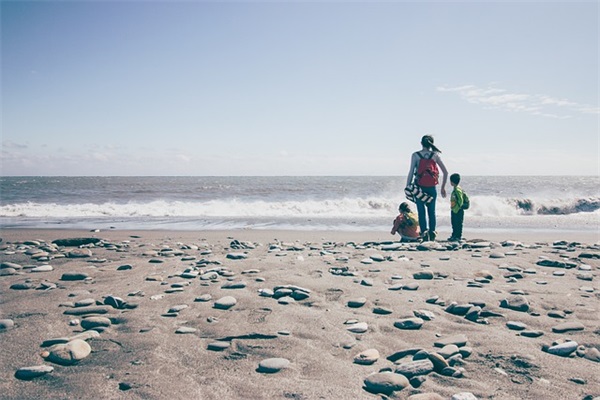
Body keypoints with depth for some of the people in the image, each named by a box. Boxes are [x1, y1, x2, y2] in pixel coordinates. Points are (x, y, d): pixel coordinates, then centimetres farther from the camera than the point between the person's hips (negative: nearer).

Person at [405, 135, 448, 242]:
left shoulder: (415, 155, -3)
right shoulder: (435, 155, 2)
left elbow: (411, 172, -8)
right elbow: (445, 172, 3)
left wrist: (407, 187, -2)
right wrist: (443, 187, 11)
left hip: (419, 187, -1)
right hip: (432, 188, 2)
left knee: (421, 211, 4)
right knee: (432, 211, 14)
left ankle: (424, 231, -7)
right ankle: (432, 231, 11)